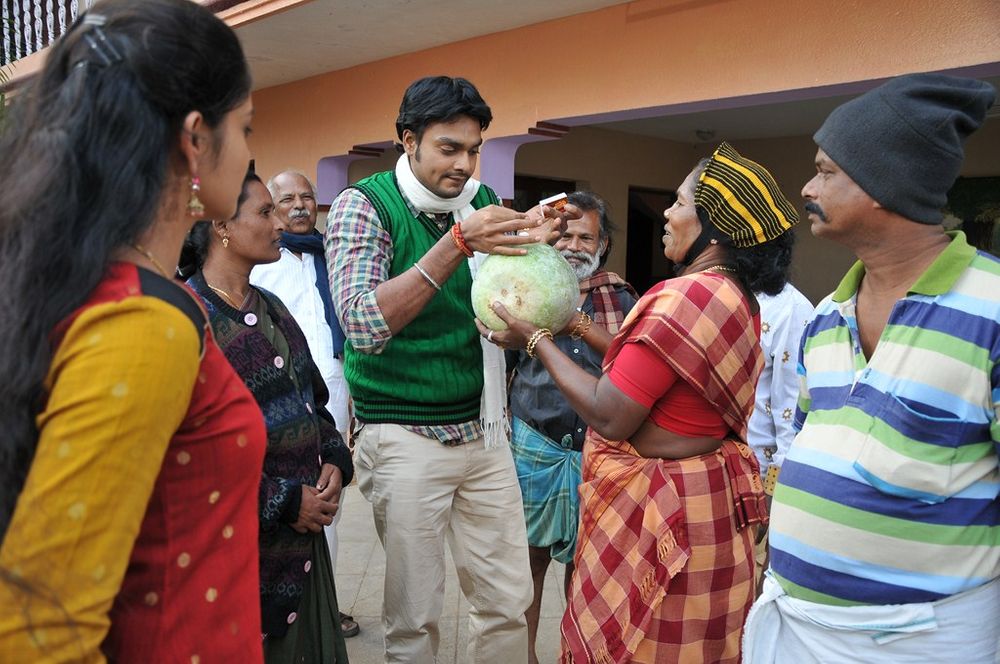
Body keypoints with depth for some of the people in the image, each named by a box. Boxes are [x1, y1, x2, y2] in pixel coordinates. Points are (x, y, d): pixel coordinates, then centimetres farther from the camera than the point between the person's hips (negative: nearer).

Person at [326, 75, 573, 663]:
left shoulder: (483, 202, 6)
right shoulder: (363, 205, -8)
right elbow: (364, 326, -22)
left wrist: (536, 239, -11)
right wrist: (458, 243, -28)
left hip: (483, 432, 5)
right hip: (405, 438, -4)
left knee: (508, 602, 11)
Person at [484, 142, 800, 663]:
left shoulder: (687, 297, -24)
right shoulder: (736, 299, 7)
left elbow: (611, 416, -22)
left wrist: (537, 341, -12)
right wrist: (579, 326, 15)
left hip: (656, 507, -10)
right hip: (708, 497, 10)